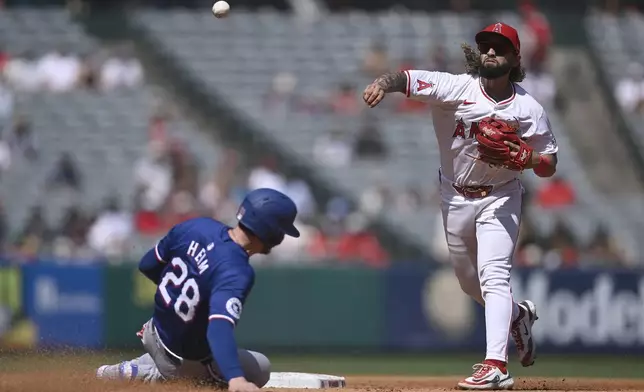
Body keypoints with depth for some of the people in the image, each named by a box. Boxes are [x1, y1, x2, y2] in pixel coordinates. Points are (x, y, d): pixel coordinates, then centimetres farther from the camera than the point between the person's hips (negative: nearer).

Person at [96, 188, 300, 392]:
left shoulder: (195, 226, -13)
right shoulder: (237, 273, -34)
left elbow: (148, 265, 2)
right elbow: (219, 328, -47)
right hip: (184, 361, -9)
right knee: (259, 369, 12)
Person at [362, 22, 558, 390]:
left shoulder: (530, 110, -12)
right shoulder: (457, 88, -15)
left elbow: (549, 167, -5)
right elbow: (407, 78, -29)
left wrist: (524, 157, -27)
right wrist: (385, 83, -52)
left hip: (500, 198, -3)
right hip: (456, 197, 3)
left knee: (493, 276, -20)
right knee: (470, 281, 18)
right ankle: (518, 315, 47)